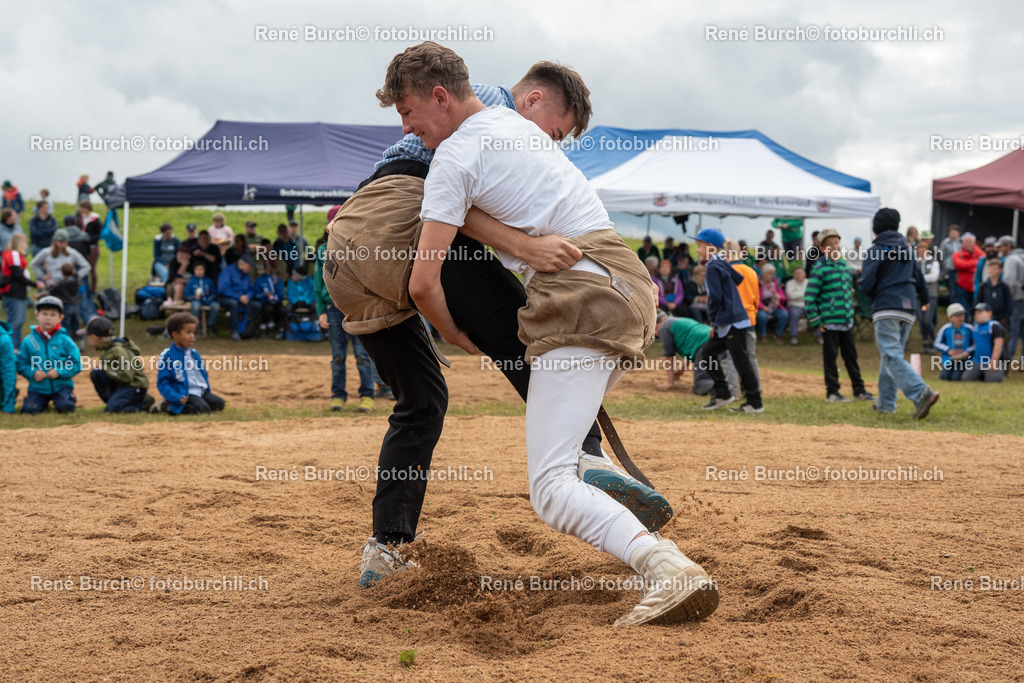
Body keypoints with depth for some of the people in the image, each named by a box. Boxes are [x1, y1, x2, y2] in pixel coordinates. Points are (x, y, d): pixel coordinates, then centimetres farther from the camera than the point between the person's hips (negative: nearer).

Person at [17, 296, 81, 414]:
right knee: (29, 409, -19)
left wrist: (60, 372, -17)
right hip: (38, 387, 1)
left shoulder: (65, 340, -3)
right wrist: (32, 373, -15)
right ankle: (44, 402, 17)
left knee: (65, 407, -24)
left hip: (61, 385, -1)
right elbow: (21, 364, 3)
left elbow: (77, 364, -4)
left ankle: (69, 397, 14)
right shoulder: (28, 341, 1)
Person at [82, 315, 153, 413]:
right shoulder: (104, 347, 4)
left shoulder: (118, 350, -25)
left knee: (111, 409, -22)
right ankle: (112, 402, 4)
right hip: (120, 383, 9)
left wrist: (106, 369, -19)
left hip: (135, 386, -9)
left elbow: (127, 377, -26)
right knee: (95, 373, -6)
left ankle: (144, 403, -4)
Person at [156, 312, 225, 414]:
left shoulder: (194, 354, 17)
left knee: (219, 403, -14)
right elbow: (162, 383, -9)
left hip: (201, 391, 8)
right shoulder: (167, 356, -6)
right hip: (185, 394, -8)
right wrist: (177, 398, -21)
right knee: (202, 409, -29)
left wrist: (207, 390, 12)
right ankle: (168, 406, -9)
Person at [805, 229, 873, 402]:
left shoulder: (845, 266, 11)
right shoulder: (820, 269, -10)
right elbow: (809, 297, -12)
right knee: (830, 357, 1)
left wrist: (850, 313, 18)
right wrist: (816, 322, -12)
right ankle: (832, 392, 9)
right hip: (829, 323, -6)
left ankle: (859, 389, 17)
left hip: (847, 322, 6)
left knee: (851, 356, 10)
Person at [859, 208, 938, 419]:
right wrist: (924, 299, 42)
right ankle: (886, 403, 19)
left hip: (887, 308, -7)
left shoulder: (875, 251, -5)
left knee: (892, 356, -12)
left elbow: (866, 285, -11)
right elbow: (919, 280, 22)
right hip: (909, 308, 7)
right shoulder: (908, 249, 15)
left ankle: (922, 392, -30)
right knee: (892, 354, 16)